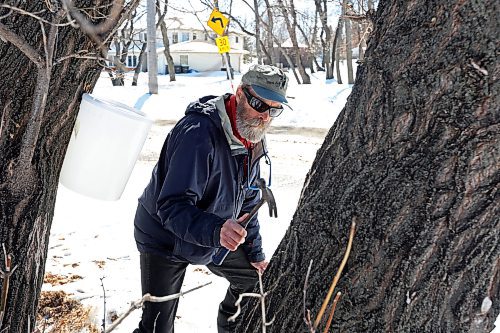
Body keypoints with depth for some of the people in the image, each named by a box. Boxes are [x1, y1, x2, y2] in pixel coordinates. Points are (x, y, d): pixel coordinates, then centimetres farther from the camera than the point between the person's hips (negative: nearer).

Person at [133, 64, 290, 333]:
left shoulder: (253, 138, -4)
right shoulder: (198, 133, -33)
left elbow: (247, 200, 8)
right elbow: (172, 206, -37)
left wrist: (255, 253, 10)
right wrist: (216, 230, -53)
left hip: (213, 239, 8)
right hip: (165, 239, -7)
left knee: (255, 276, 17)